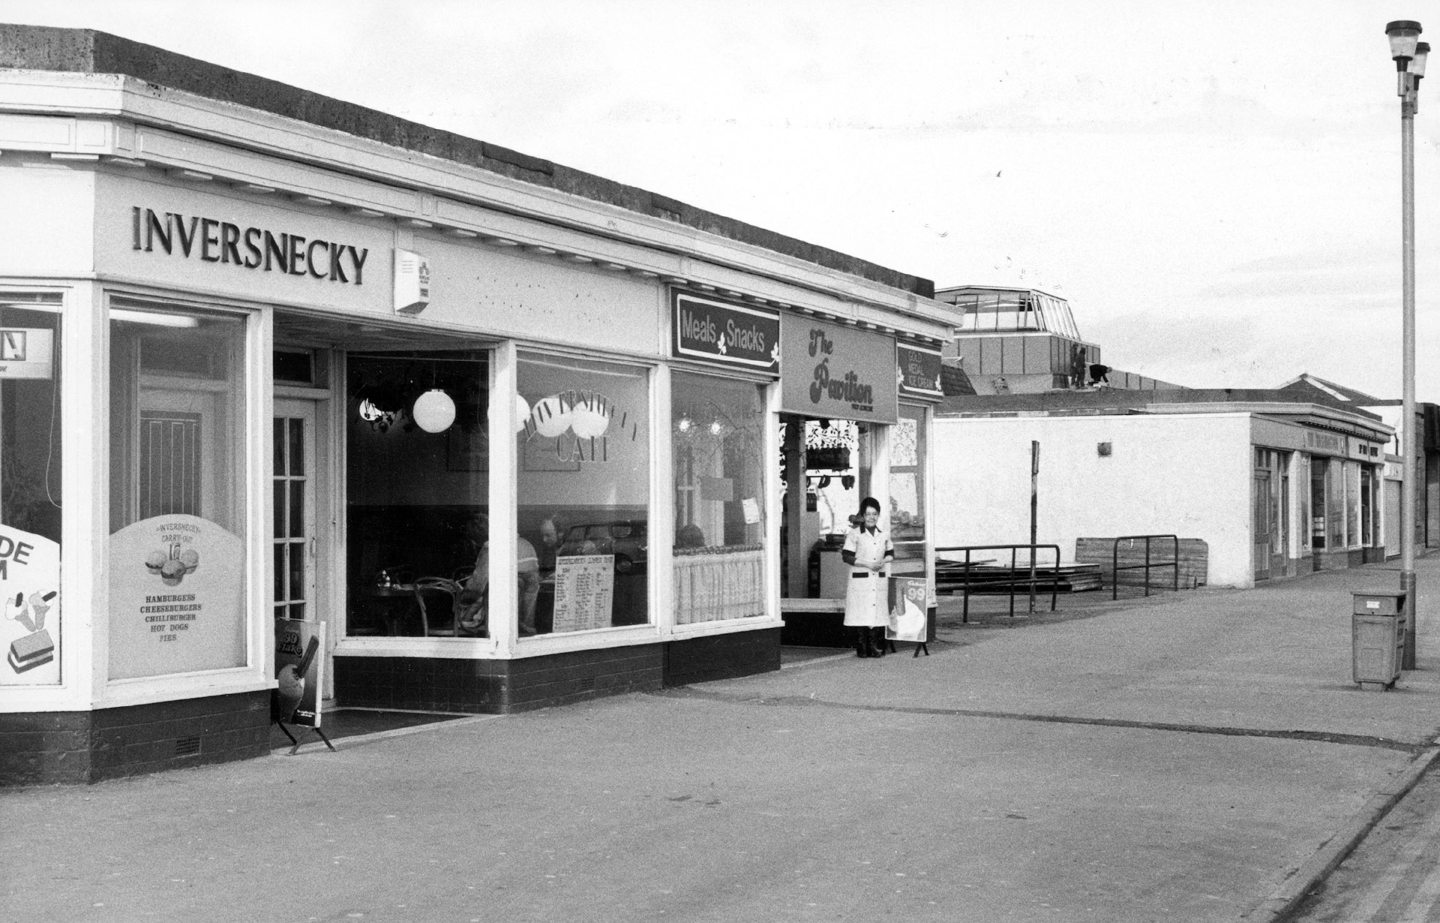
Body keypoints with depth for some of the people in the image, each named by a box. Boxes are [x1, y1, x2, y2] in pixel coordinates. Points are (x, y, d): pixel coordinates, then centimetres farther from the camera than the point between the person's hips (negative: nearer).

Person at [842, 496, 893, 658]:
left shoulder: (883, 535, 11)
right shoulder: (854, 535, -4)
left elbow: (891, 554, 19)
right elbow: (846, 556, -8)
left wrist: (883, 562, -4)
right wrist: (867, 564, -14)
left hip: (880, 580, 4)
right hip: (859, 579, -4)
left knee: (878, 613, 1)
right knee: (861, 614, -5)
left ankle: (876, 647, 7)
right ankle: (862, 649, 1)